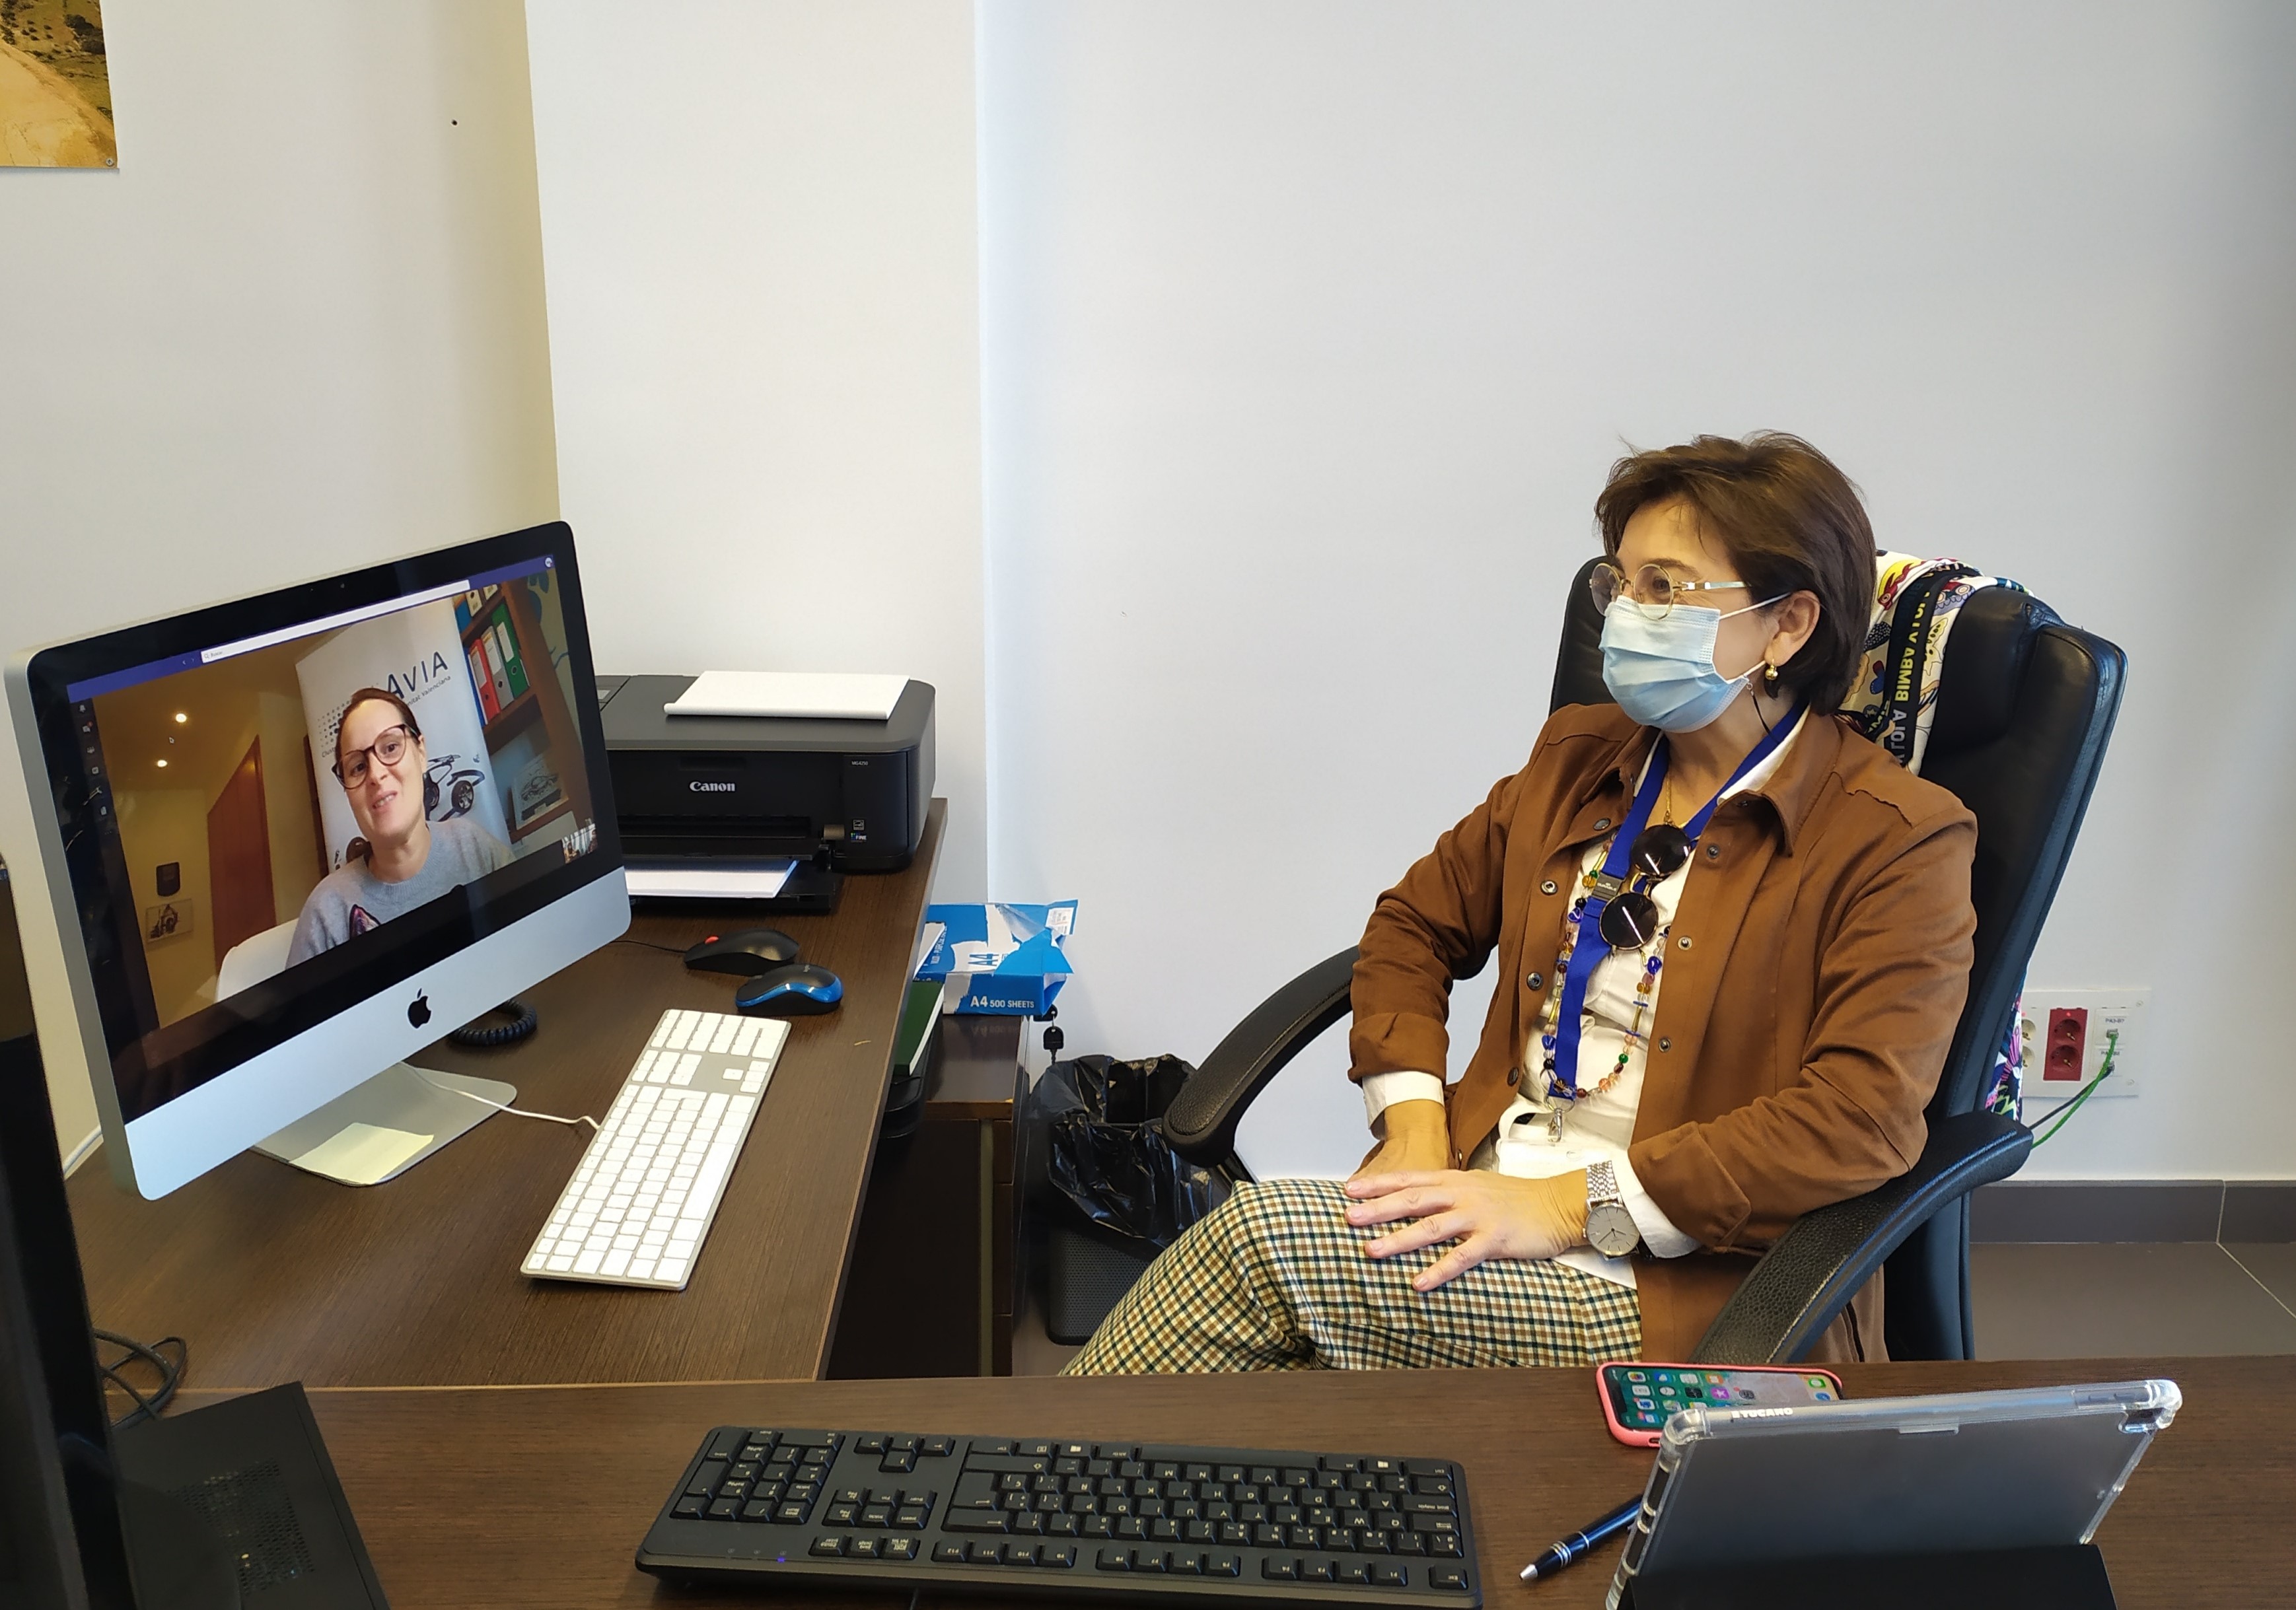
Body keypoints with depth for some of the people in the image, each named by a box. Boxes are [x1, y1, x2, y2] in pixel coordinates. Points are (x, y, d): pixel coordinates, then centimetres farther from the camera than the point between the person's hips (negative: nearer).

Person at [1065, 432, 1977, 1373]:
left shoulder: (1900, 842, -5)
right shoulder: (1577, 758, 14)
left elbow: (1862, 1117, -16)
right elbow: (1417, 921, 20)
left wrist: (1577, 1205, -21)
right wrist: (1414, 1129, 2)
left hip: (1678, 1288, -5)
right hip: (1485, 1200, 5)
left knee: (1261, 1239, -25)